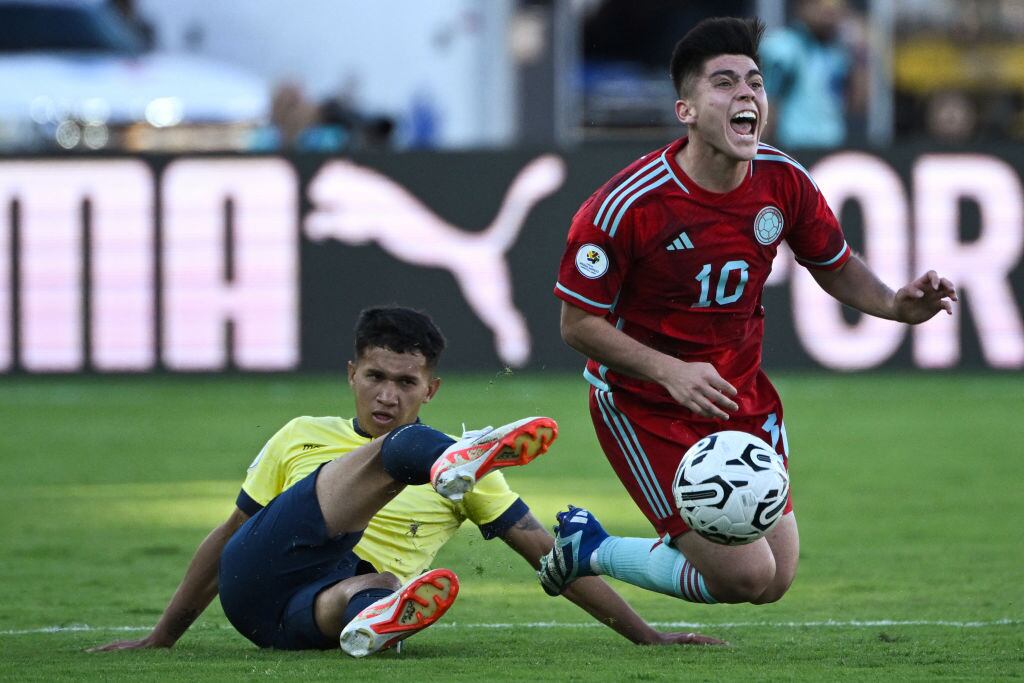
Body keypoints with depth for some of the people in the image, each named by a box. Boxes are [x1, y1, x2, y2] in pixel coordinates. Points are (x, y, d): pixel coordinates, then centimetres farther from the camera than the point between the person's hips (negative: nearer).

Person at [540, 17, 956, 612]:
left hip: (743, 397, 6)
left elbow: (836, 266, 9)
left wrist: (895, 304, -12)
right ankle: (589, 548, 12)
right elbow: (578, 323, -15)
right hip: (644, 404, -6)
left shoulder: (784, 182, -8)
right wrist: (671, 371, -28)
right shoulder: (627, 206, -23)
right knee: (746, 576, -14)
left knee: (774, 582, 8)